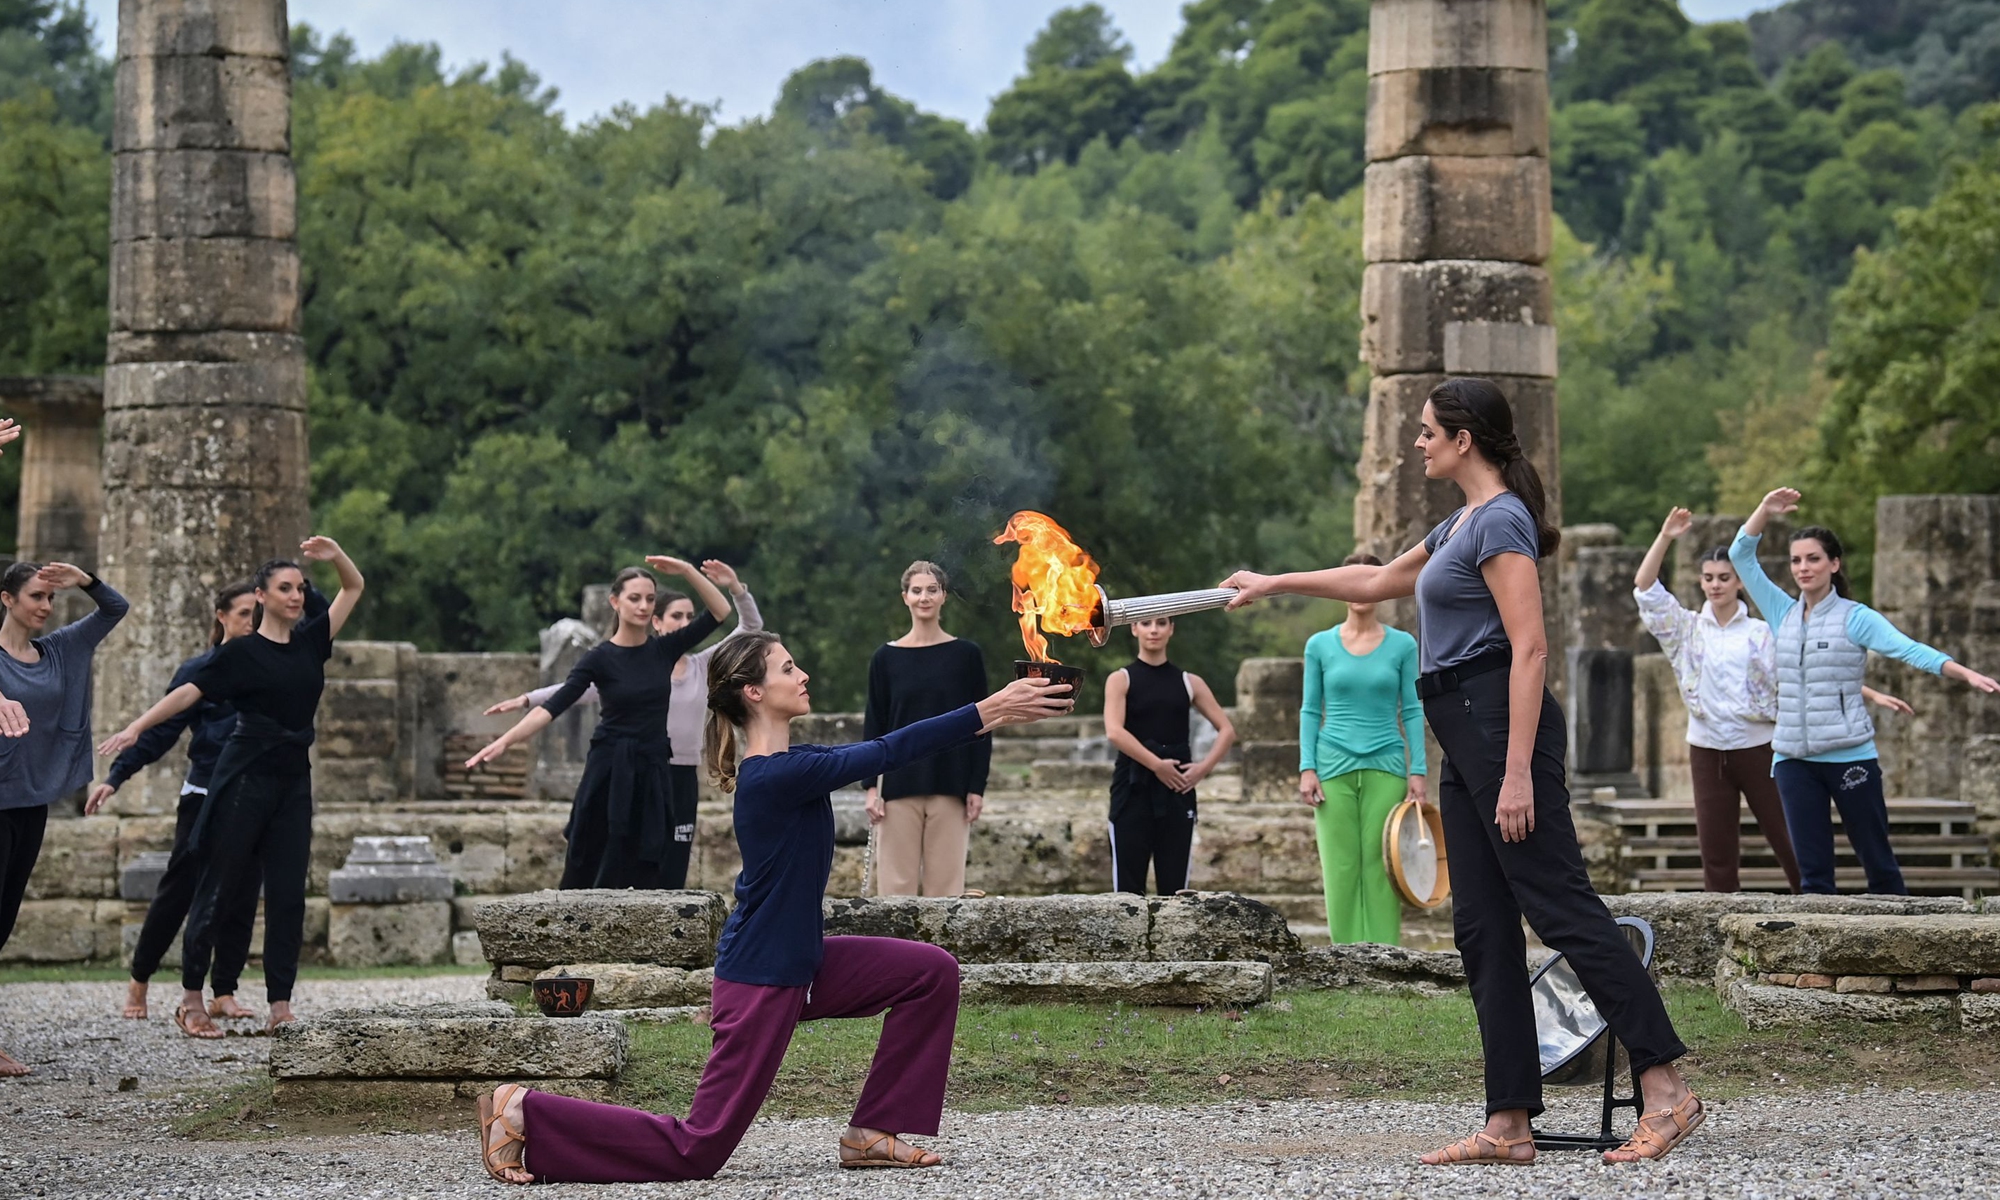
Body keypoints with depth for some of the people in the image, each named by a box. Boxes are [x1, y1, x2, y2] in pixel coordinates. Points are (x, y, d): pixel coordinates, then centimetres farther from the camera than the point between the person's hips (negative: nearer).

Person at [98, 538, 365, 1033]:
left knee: (288, 894, 1)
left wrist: (335, 556, -3)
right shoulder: (242, 653, -5)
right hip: (246, 780, -5)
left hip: (293, 783, 5)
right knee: (220, 887, -1)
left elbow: (354, 587, 17)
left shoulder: (309, 643, 10)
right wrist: (136, 728, -22)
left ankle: (279, 1003, 1)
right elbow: (189, 692, -12)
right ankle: (191, 997, 8)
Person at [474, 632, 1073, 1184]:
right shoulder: (771, 777, -23)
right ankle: (525, 1115, 6)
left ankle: (873, 1133, 10)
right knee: (695, 1151, -4)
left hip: (799, 962, 9)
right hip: (760, 980, -9)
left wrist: (996, 711, 0)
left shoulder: (792, 763, 6)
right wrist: (989, 712, -22)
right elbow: (887, 753, -25)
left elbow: (881, 752, 6)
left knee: (932, 973, 5)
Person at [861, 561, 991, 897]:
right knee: (897, 882, -2)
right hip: (899, 786, 1)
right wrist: (871, 787, -1)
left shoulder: (966, 654, 3)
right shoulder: (886, 658, 6)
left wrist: (977, 787, -2)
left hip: (950, 786, -1)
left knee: (946, 881, -1)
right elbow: (873, 727, 7)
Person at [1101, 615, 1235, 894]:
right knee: (1128, 884, -5)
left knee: (1174, 886, 2)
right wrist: (1156, 764, -18)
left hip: (1177, 788, 3)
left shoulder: (1188, 682, 11)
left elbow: (1227, 730, 11)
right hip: (1133, 787, -3)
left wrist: (1204, 767, -3)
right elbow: (1114, 732, -13)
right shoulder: (1121, 680, 2)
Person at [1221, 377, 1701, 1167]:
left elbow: (1530, 649, -18)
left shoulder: (1501, 521, -10)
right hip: (1464, 739, 10)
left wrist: (1518, 773, -23)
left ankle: (1667, 1092, -13)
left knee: (1561, 907, -13)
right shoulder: (1462, 523, 20)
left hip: (1501, 722, -10)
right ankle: (1509, 1124, 4)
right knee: (1483, 925, 5)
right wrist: (1274, 585, 41)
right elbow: (1378, 582, 36)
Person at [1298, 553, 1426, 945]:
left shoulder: (1402, 645, 4)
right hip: (1335, 765, 1)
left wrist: (1418, 771, -3)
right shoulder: (1320, 645, 5)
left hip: (1385, 766, 0)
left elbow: (1412, 711, 4)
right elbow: (1310, 711, 7)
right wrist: (1307, 769, -3)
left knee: (1381, 868, -4)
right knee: (1341, 868, -2)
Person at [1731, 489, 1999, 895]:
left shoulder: (1855, 617, -4)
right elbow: (1741, 556, 9)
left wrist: (1967, 675, -30)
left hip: (1850, 755, -4)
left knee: (1878, 861, 3)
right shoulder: (1784, 613, 10)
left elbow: (1910, 649, -16)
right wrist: (1765, 511, -4)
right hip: (1794, 757, 4)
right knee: (1812, 869, 3)